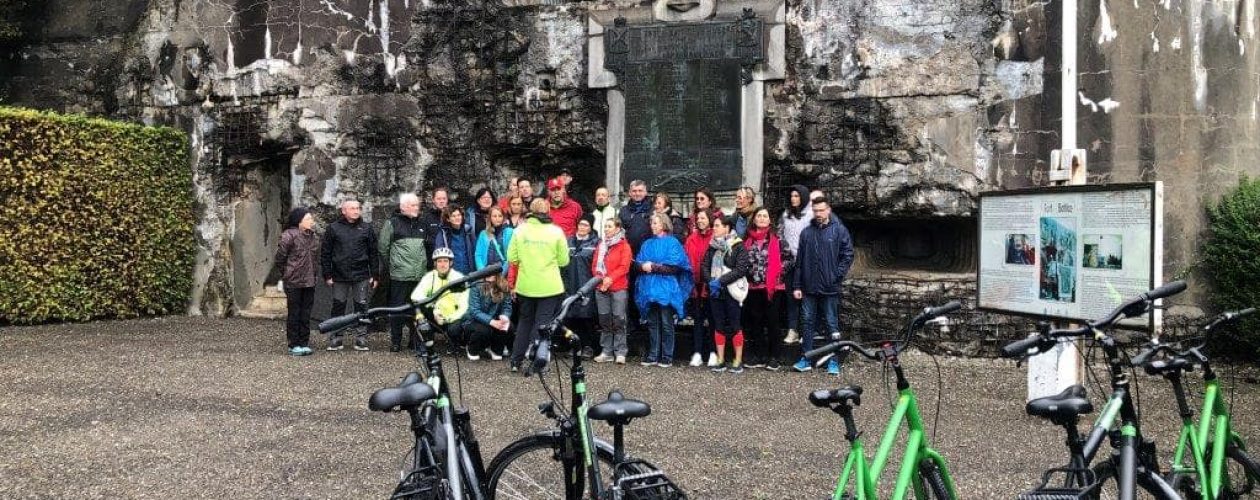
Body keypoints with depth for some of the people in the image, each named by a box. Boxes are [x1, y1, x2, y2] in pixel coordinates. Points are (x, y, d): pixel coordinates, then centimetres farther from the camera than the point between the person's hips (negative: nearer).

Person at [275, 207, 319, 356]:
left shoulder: (314, 237, 9)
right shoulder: (289, 236, -12)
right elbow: (280, 258, -7)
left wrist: (313, 275, 12)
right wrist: (286, 275, 2)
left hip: (309, 282, 6)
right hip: (293, 282, -6)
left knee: (306, 314, 9)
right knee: (294, 314, 2)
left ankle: (304, 343, 17)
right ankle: (293, 345, 9)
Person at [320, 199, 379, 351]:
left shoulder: (366, 228, 6)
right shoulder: (333, 228, 3)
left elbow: (373, 253, 7)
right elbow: (325, 253, 4)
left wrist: (374, 275, 2)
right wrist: (327, 275, -2)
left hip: (361, 276, 0)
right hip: (339, 276, 0)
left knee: (361, 307, 4)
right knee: (338, 307, 5)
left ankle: (361, 338, 11)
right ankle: (335, 338, 13)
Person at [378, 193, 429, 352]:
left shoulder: (421, 225, 14)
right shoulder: (392, 223, -2)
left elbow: (428, 247, 21)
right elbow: (382, 247, 0)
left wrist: (424, 264, 13)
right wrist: (392, 264, 3)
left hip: (421, 276, 5)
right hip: (399, 275, -5)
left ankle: (415, 339, 19)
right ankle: (395, 342, 9)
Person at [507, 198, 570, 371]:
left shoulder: (520, 230, -4)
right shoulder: (556, 231, -7)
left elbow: (511, 258, -4)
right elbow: (564, 261, -2)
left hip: (525, 285, 2)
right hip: (549, 286, -2)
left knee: (525, 320, 18)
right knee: (542, 323, 5)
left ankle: (516, 361, 20)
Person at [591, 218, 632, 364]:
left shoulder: (624, 245, 0)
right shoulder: (601, 245, 16)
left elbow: (624, 267, -8)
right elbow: (594, 265, 12)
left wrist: (610, 278, -17)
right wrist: (600, 279, -5)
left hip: (618, 288, -5)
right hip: (601, 287, 5)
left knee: (618, 320, -5)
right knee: (604, 320, 7)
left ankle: (620, 352, -1)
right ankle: (607, 352, 12)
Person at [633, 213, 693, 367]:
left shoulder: (672, 243, -1)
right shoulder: (647, 244, 16)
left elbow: (674, 266, -10)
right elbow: (638, 262, 9)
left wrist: (653, 266, -12)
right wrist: (643, 266, -13)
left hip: (666, 289, -5)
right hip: (650, 289, 5)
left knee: (666, 324, -2)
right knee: (652, 323, 8)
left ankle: (667, 357, 3)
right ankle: (652, 356, 13)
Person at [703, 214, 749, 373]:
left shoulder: (738, 245, -7)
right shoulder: (712, 246, 10)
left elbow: (742, 269, -16)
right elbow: (704, 265, 5)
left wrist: (721, 281, -18)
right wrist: (710, 281, -13)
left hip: (731, 291, -5)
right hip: (715, 292, 5)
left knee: (735, 326, 1)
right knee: (718, 326, 9)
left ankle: (738, 361, 7)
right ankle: (720, 360, 15)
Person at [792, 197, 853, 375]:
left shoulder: (839, 230, -2)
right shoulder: (807, 232, 9)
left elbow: (848, 255, -3)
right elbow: (800, 260, 9)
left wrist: (837, 275, -11)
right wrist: (797, 285, 6)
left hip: (830, 287, -4)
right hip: (809, 287, 4)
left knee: (832, 324, 4)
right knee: (807, 322, 6)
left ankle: (833, 361, 10)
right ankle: (806, 359, 13)